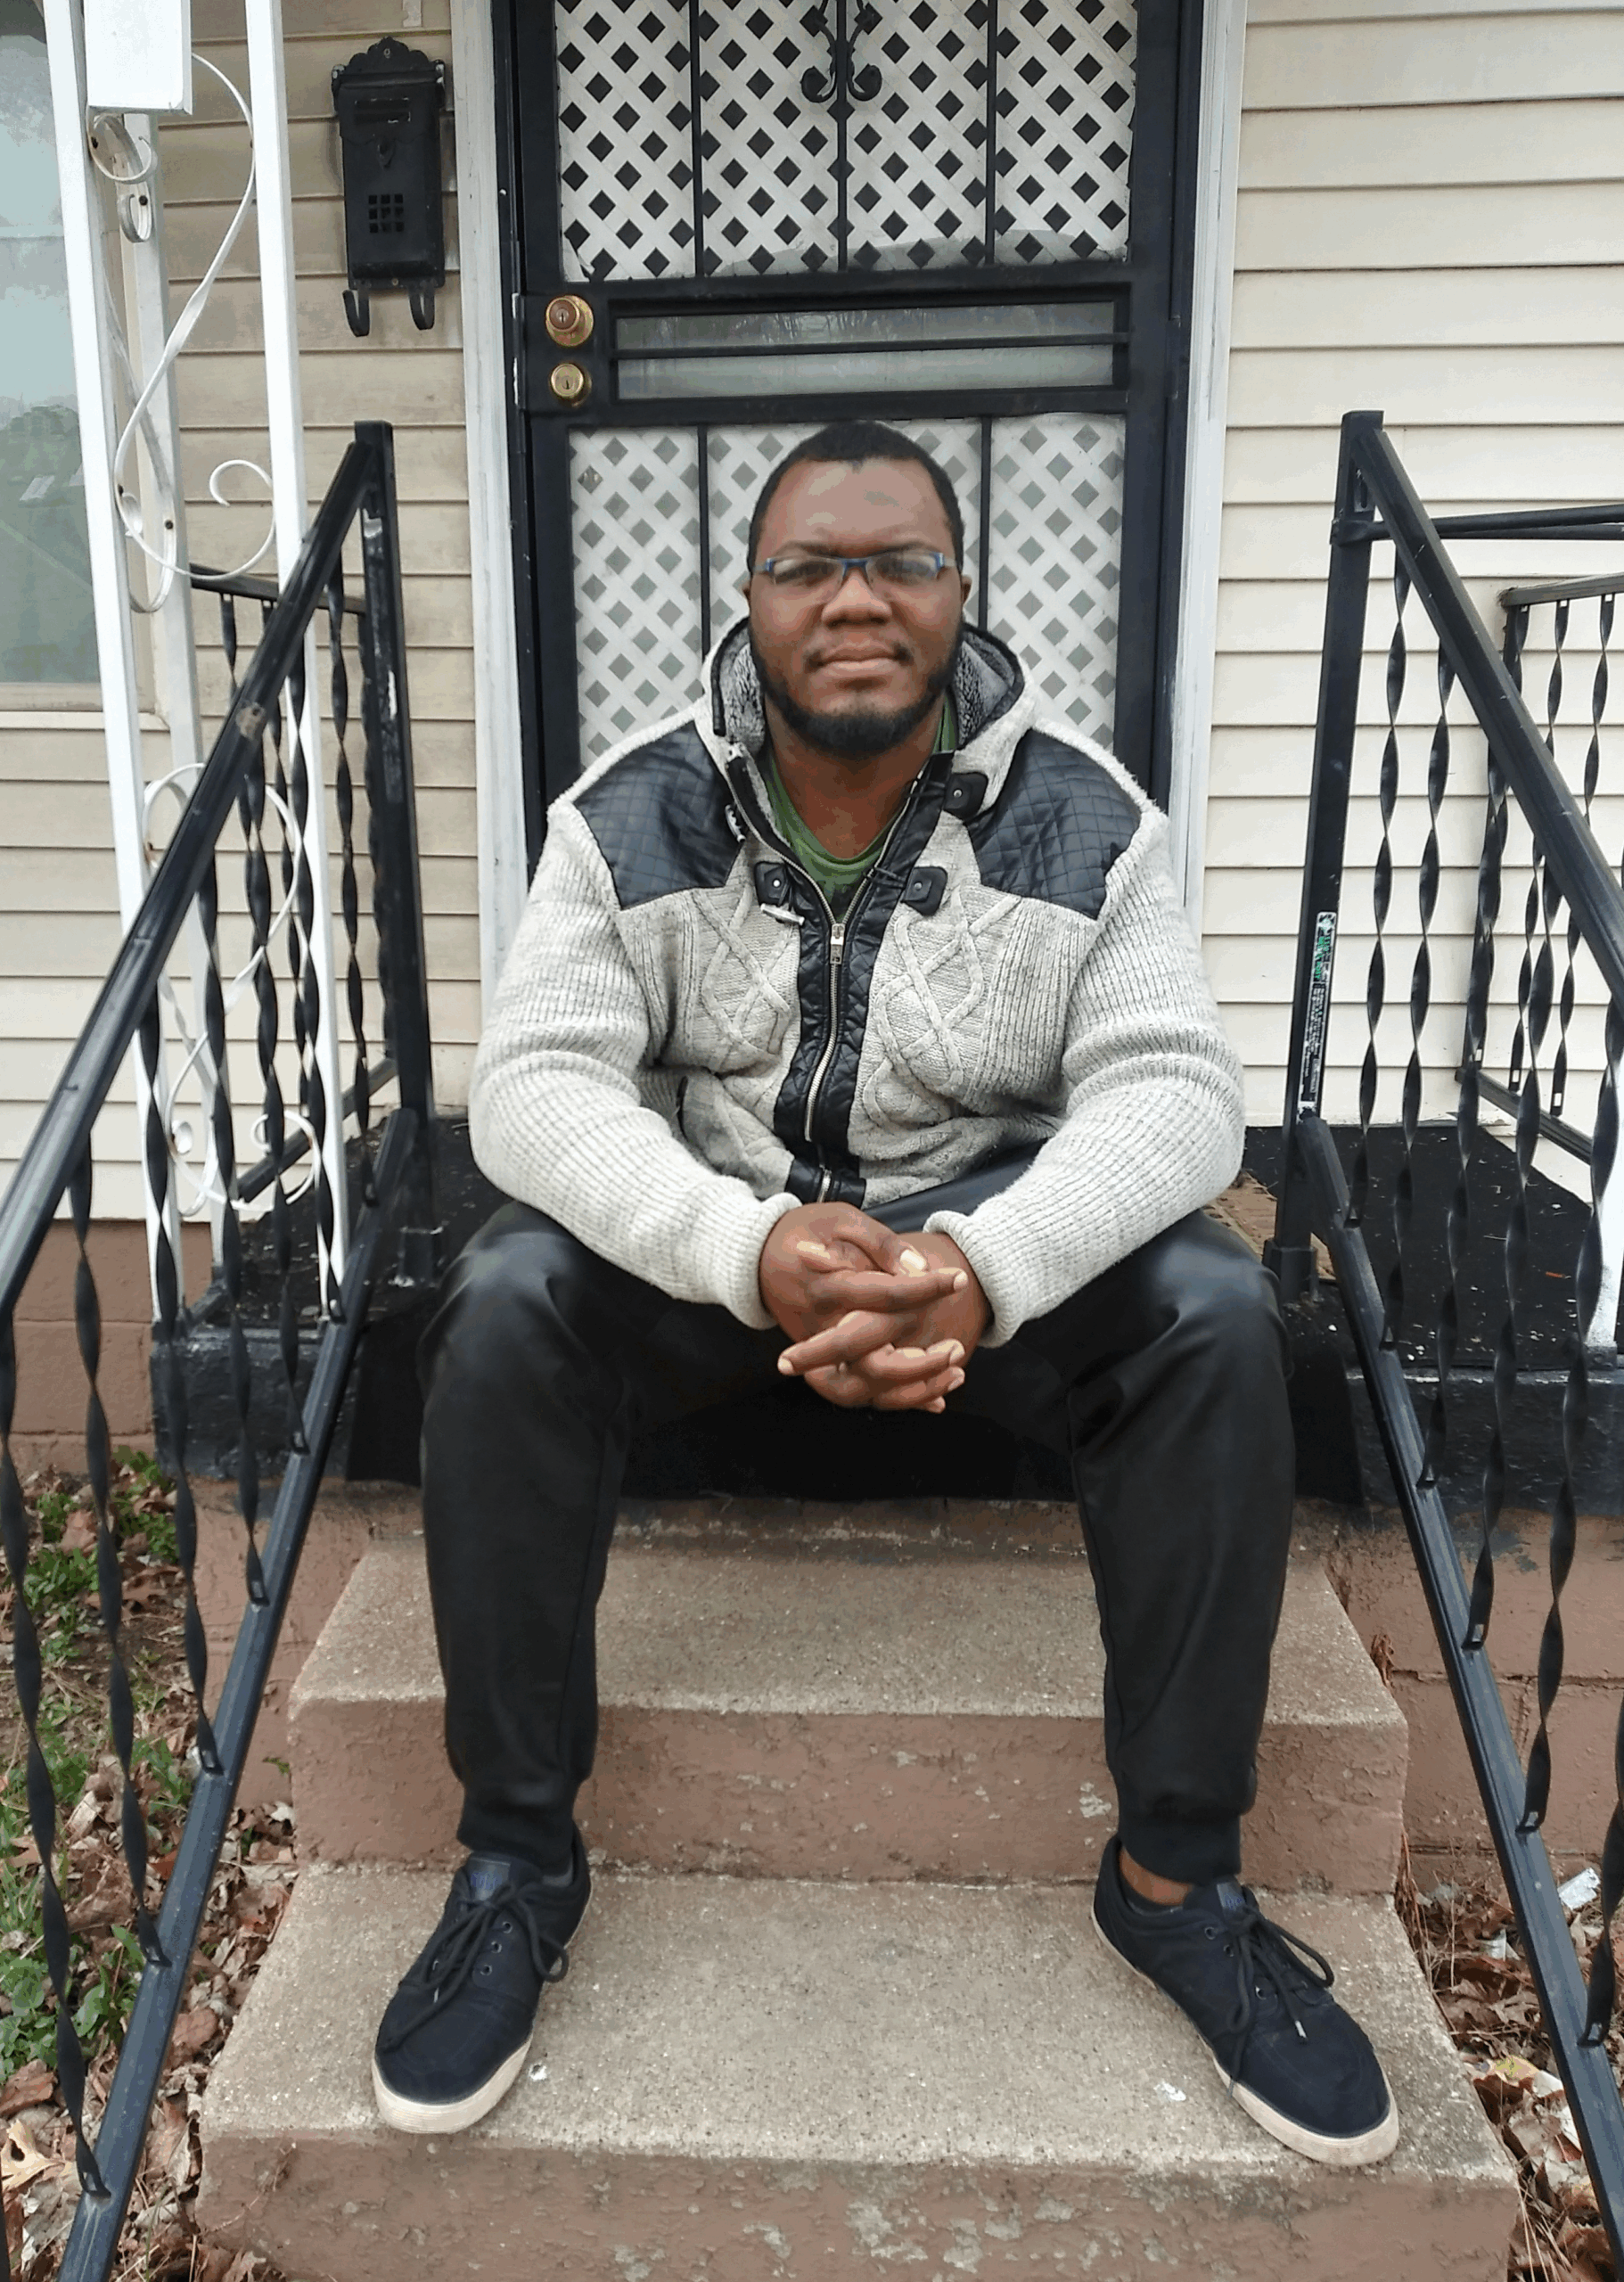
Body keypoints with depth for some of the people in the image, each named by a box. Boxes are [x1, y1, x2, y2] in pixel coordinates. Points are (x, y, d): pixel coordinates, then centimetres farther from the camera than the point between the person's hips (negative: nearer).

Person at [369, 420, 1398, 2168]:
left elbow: (1172, 1088, -16)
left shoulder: (1082, 817, -7)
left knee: (1217, 1320, -26)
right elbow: (533, 1084, -17)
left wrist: (990, 1268, -37)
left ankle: (1176, 1876, -7)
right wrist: (752, 1250, -36)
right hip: (706, 1227, 0)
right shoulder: (633, 815, -8)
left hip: (991, 1225, 1)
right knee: (503, 1308, -28)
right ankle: (517, 1859, -8)